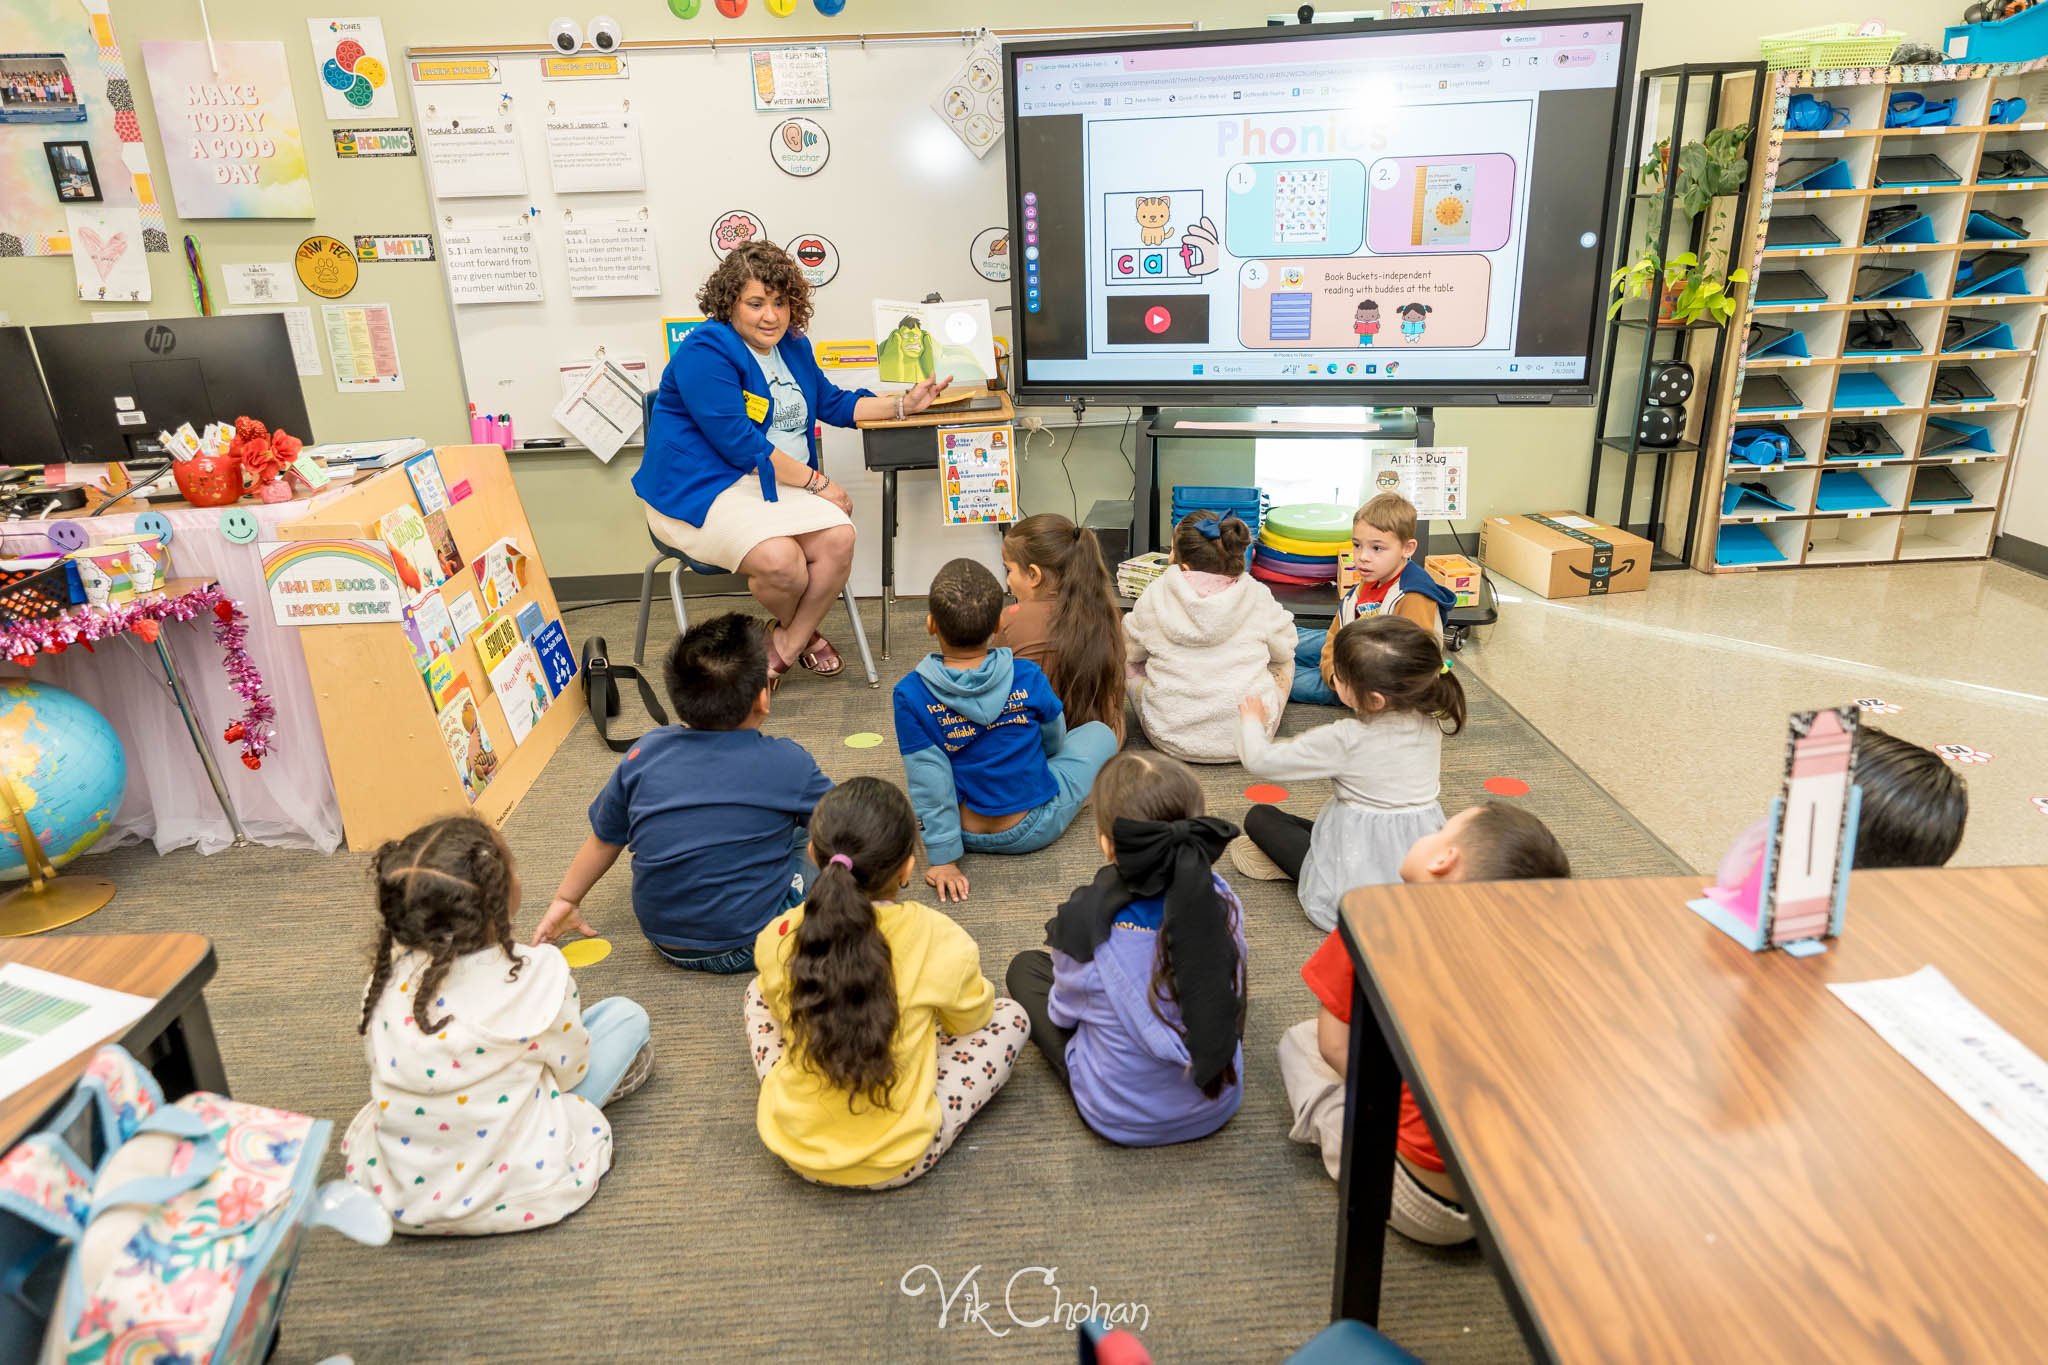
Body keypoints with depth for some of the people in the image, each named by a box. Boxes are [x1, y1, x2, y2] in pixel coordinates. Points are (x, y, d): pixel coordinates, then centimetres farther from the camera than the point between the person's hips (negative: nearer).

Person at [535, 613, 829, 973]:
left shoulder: (644, 754, -5)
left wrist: (565, 899, 23)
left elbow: (604, 839, 7)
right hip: (748, 948, -4)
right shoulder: (788, 763, -14)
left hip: (666, 943, 5)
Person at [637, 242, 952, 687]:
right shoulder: (705, 353, -13)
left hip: (777, 482, 8)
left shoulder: (792, 346, 14)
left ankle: (787, 644, -2)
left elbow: (833, 403, 26)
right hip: (700, 490, -7)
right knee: (780, 559, -33)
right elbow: (741, 446, -19)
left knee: (839, 538, -22)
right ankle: (800, 632, 4)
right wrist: (816, 482, -16)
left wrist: (904, 404, 14)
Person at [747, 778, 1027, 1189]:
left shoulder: (778, 939, -15)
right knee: (1010, 1017, 12)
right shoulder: (940, 941, -21)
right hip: (898, 1162, -2)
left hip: (792, 1148, 3)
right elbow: (970, 1019, 1)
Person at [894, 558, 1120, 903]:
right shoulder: (1028, 678, -19)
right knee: (1099, 732, 19)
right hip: (1034, 828, -2)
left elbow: (928, 781, -18)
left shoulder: (911, 695, -22)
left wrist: (942, 856, -9)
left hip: (966, 832, 2)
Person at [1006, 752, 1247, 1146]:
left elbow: (1065, 1013, -8)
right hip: (1219, 1106, 3)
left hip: (1119, 1119, -2)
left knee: (1025, 967, 16)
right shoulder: (1221, 899, -18)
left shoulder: (1084, 920, -28)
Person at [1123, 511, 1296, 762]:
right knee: (1284, 662, 27)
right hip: (1250, 739, 1)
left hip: (1171, 740, -1)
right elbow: (1284, 651, 9)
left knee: (1130, 665, 24)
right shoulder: (1258, 596, -8)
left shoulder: (1154, 597, -10)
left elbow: (1129, 651, 7)